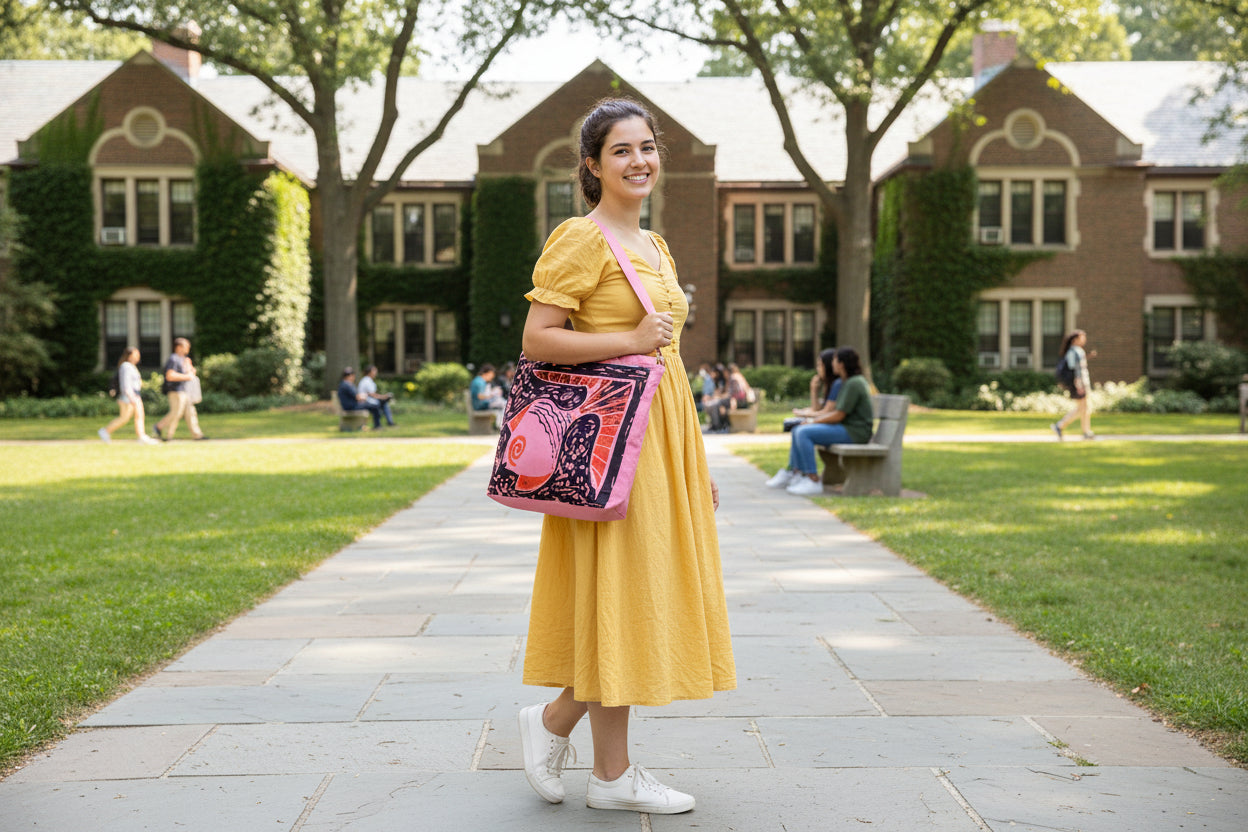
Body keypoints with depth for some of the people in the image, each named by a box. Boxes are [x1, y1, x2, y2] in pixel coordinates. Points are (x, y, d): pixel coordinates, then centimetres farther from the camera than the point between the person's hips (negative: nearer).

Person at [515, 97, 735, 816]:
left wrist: (696, 462, 19)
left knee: (647, 593, 9)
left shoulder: (656, 245, 18)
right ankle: (614, 774, 9)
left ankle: (554, 721, 23)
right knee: (617, 589, -3)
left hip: (664, 427, 9)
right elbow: (538, 339, -15)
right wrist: (631, 340, -17)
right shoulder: (582, 238, -8)